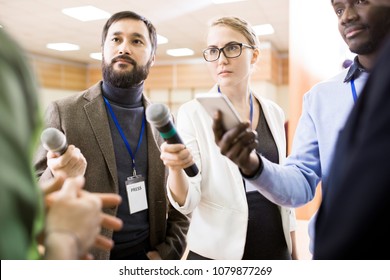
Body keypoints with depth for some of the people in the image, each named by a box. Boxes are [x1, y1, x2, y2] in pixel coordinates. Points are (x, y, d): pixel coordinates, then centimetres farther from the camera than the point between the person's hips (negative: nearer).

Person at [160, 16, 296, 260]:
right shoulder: (193, 112, -11)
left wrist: (292, 245, 9)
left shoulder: (274, 113, 1)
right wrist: (176, 168, -35)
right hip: (218, 252, -3)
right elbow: (187, 202, -16)